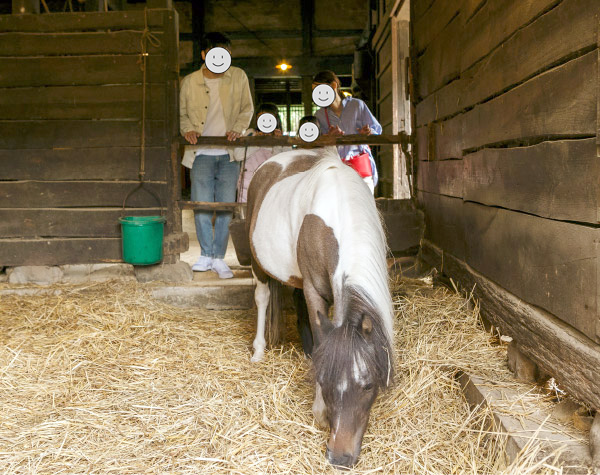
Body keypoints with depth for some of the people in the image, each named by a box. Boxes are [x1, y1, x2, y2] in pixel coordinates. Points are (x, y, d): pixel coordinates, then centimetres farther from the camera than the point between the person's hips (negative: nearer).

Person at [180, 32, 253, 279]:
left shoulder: (238, 77, 4)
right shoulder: (189, 82, 3)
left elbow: (247, 109, 9)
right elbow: (181, 113, 12)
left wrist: (237, 129, -8)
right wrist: (187, 129, -8)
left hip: (229, 153, 1)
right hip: (201, 152, 0)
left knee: (226, 206, 1)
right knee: (201, 204, -2)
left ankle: (219, 258, 12)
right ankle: (206, 254, 14)